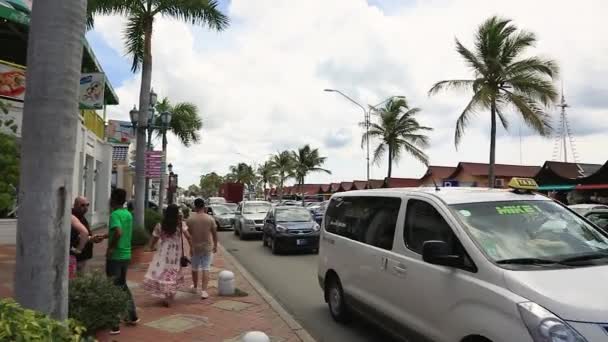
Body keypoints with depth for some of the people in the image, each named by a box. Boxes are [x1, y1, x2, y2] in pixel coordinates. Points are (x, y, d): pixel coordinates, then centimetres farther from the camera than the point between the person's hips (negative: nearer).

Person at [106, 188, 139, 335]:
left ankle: (114, 325, 6)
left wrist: (111, 247, -19)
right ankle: (133, 316, 29)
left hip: (115, 256, -8)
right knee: (122, 285, 22)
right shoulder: (128, 214, 10)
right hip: (126, 255, 8)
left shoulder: (114, 214, -15)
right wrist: (105, 236, 23)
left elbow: (118, 233, -31)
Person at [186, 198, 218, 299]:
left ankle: (195, 287, 35)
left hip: (195, 247, 1)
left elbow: (188, 234, -5)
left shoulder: (190, 219, -7)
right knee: (206, 269, 1)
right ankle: (203, 291, -6)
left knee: (195, 268, 18)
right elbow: (215, 234, -1)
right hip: (207, 247, -1)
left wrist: (190, 247, 5)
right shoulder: (210, 219, -6)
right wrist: (215, 246, 11)